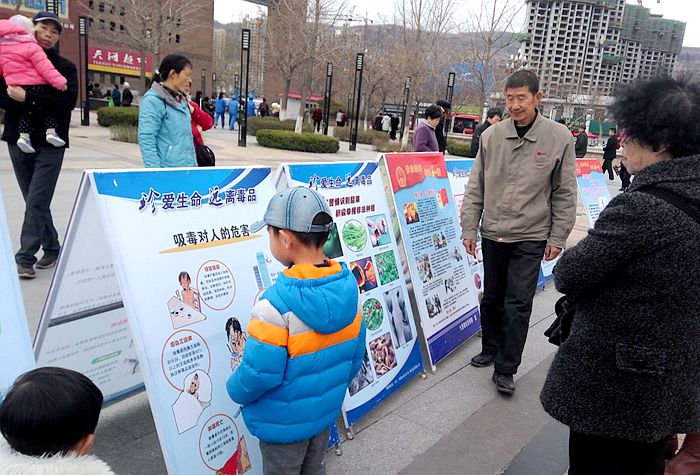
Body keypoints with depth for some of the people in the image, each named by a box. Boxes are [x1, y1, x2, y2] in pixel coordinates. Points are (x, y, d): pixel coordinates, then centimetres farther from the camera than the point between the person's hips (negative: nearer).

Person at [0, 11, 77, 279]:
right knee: (35, 202, 11)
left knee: (37, 202, -8)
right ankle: (52, 248, 25)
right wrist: (42, 104, -16)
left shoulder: (65, 67, 3)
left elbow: (68, 100, -13)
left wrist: (28, 98, -20)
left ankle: (25, 257, -4)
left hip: (50, 145, -3)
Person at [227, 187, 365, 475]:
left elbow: (258, 372, -25)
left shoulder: (275, 304, -32)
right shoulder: (348, 286, -12)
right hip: (327, 409, 6)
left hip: (284, 422, -5)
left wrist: (236, 391, -3)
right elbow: (355, 353, 0)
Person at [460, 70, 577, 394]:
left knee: (518, 305, -2)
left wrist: (557, 237, -4)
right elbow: (476, 187, 3)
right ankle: (491, 349, 36)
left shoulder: (559, 137, -5)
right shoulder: (491, 136, 0)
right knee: (492, 298, 15)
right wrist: (469, 228, 0)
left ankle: (505, 370, 10)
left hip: (531, 237, -3)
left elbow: (565, 193, -2)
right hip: (493, 234, 3)